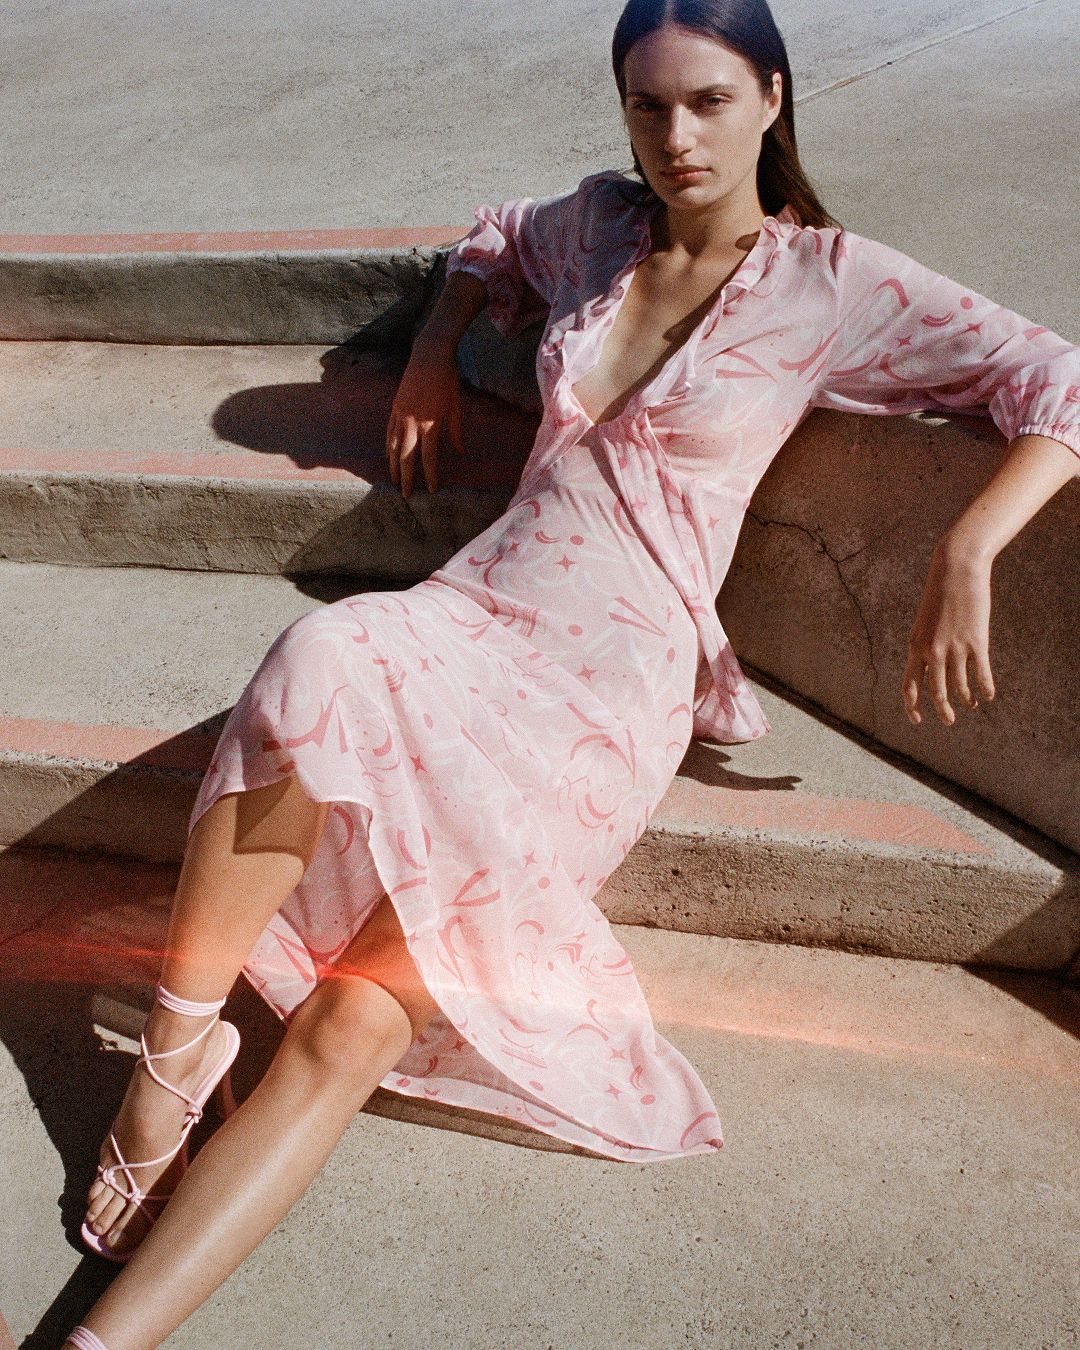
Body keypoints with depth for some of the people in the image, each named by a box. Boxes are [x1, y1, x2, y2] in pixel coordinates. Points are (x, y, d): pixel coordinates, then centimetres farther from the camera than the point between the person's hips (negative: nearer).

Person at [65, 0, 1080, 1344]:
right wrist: (432, 356, 21)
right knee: (317, 671, -35)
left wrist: (964, 554, -18)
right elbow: (487, 242, 38)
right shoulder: (599, 221, 15)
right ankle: (177, 1043, -19)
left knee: (353, 1026, -21)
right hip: (476, 611, 4)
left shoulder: (835, 284, 1)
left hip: (616, 680, -4)